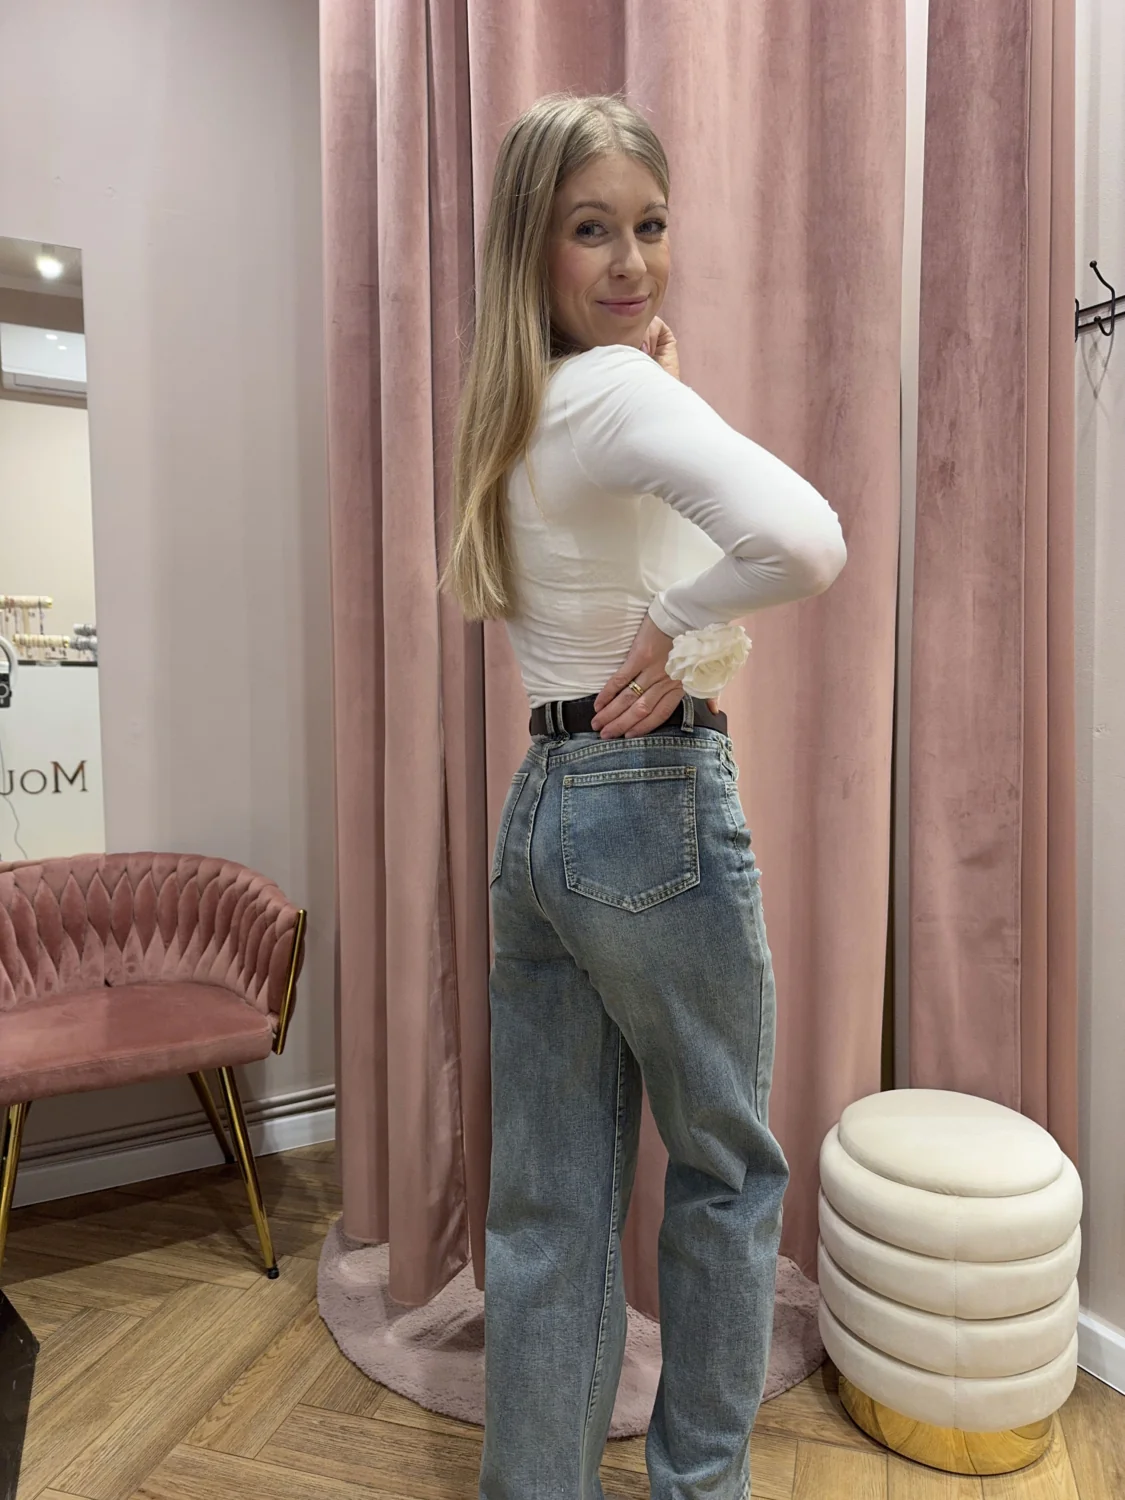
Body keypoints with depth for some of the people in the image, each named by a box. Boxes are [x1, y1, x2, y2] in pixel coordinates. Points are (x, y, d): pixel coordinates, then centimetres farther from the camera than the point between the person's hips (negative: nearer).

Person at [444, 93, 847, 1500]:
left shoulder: (518, 410, 14)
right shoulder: (620, 387, -12)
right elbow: (805, 541, -28)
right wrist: (673, 621, -13)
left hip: (540, 806, 8)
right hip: (656, 805, -7)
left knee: (548, 1199, 15)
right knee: (729, 1168, 16)